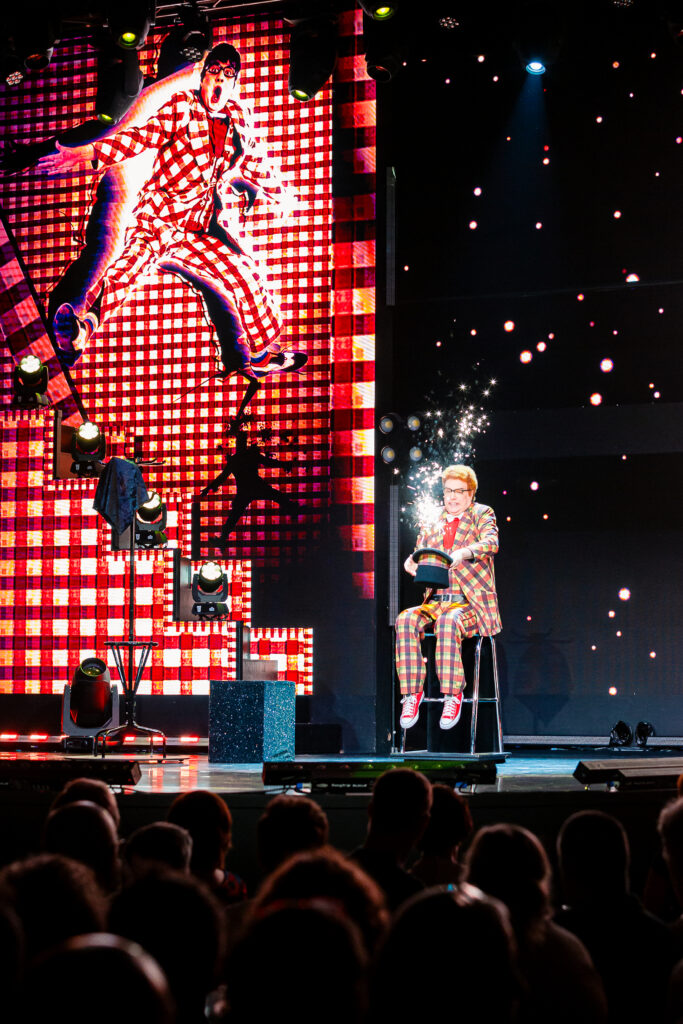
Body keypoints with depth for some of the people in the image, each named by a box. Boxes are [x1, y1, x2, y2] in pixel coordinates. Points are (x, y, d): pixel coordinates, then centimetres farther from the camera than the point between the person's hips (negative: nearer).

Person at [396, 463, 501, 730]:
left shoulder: (482, 514, 7)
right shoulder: (433, 525, 20)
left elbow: (491, 543, -14)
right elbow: (419, 555, 16)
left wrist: (464, 552, -35)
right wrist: (411, 563, -11)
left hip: (473, 604, -4)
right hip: (436, 603, 4)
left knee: (448, 622, -37)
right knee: (406, 619, -26)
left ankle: (453, 695, -31)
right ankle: (412, 691, -22)